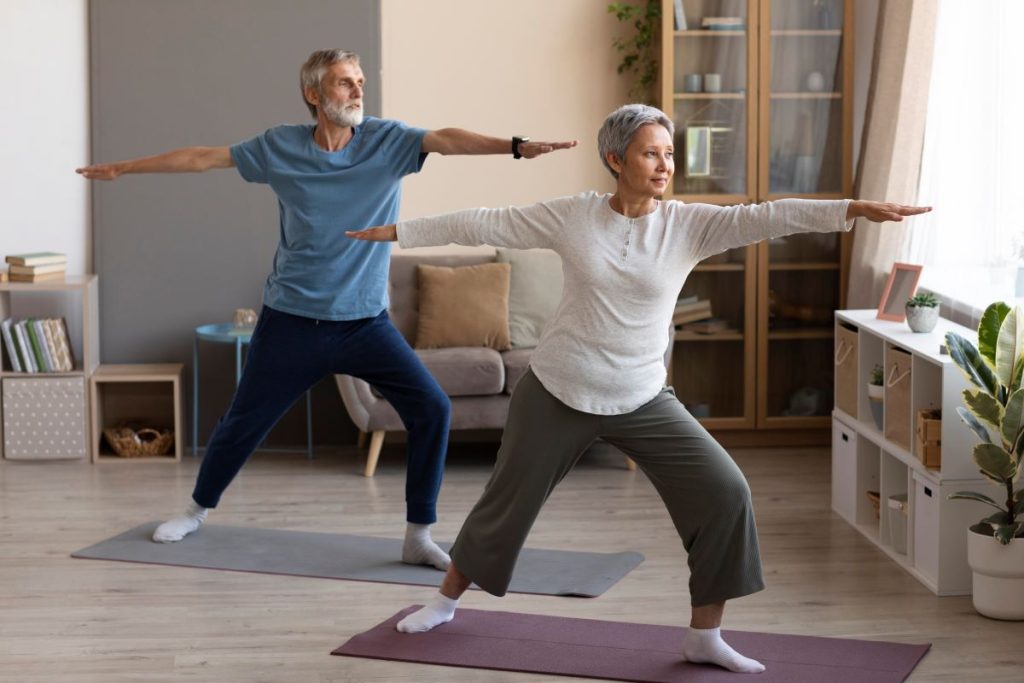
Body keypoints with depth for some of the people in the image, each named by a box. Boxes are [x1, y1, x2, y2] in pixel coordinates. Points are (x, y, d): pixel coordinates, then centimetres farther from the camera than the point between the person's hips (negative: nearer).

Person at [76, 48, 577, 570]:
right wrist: (123, 168, 13)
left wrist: (515, 146, -39)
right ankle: (197, 510, 37)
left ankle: (418, 536, -1)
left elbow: (447, 140, -23)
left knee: (431, 409, -13)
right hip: (291, 320, 0)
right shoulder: (280, 146, -3)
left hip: (365, 322, 0)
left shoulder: (387, 140, -6)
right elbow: (203, 158, 6)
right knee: (243, 422, 11)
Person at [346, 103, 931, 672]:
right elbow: (484, 225, 0)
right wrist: (397, 232, 4)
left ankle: (705, 635, 4)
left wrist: (855, 209, -33)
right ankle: (445, 602, 38)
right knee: (508, 501, 13)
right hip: (557, 391, -1)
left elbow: (765, 217, -21)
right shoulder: (571, 217, -7)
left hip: (642, 400, 1)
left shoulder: (688, 224, -8)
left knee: (725, 492, -11)